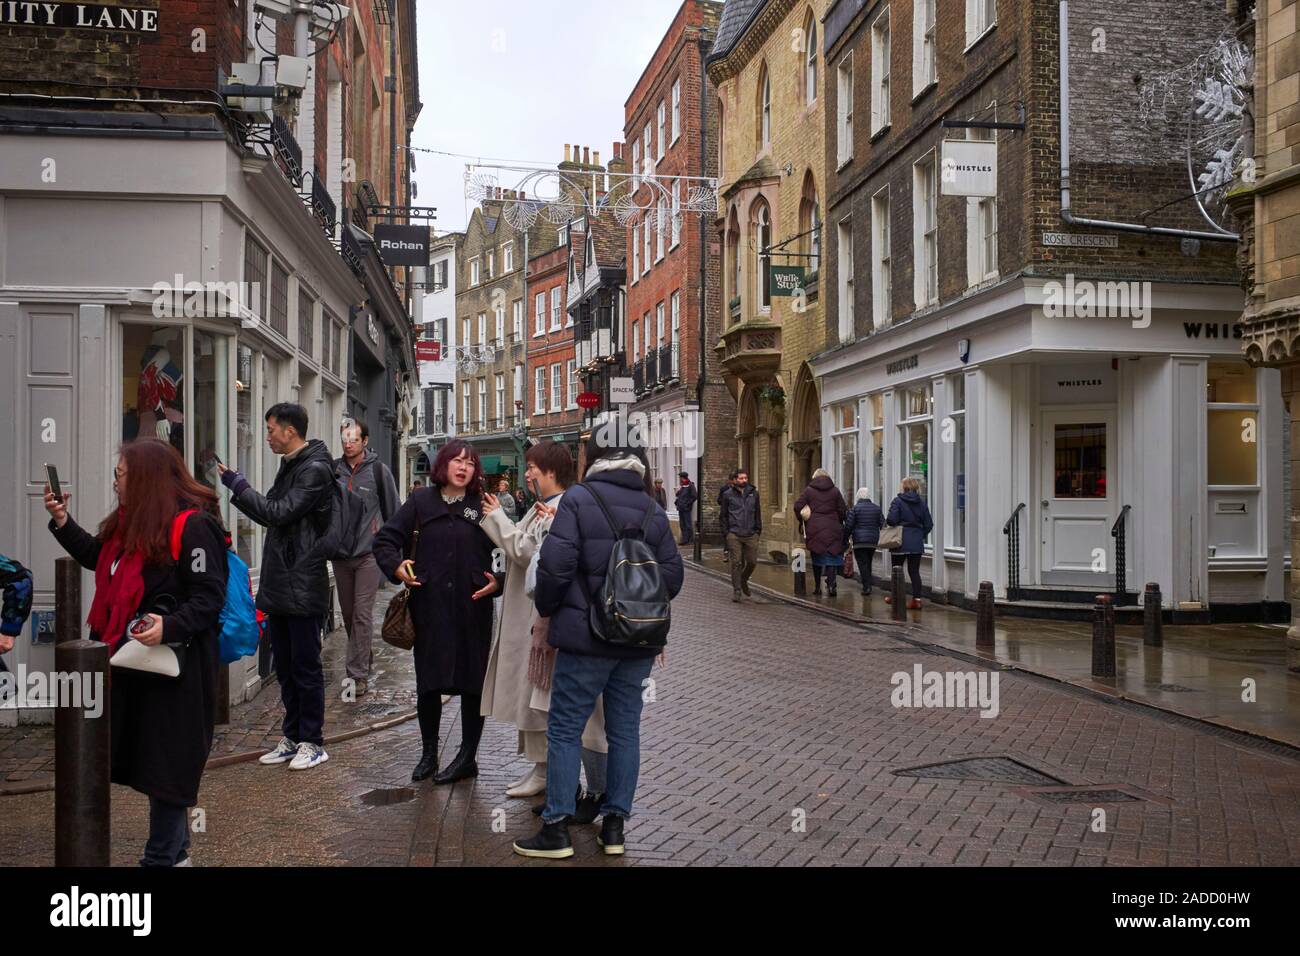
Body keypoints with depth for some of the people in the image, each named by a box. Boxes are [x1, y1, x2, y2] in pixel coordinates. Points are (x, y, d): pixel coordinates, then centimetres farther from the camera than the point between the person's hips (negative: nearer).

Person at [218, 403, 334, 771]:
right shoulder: (289, 466, 16)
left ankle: (312, 742, 10)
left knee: (306, 666, 0)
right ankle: (292, 737, 25)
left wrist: (237, 484, -13)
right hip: (279, 585, 10)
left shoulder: (315, 470, -15)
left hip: (303, 586, -10)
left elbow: (279, 512, -20)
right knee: (285, 667, 15)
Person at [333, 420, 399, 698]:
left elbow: (393, 511, 1)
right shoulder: (334, 470, 4)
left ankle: (358, 674, -3)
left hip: (368, 553, -4)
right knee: (347, 613, 14)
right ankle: (363, 660, 33)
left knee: (362, 614, -6)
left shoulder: (378, 470, -4)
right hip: (340, 553, 4)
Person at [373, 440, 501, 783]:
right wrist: (396, 567, -9)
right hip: (429, 606, 1)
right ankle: (428, 753, 26)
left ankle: (468, 757, 19)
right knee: (428, 681, 9)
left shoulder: (483, 507, 3)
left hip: (472, 608, -1)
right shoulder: (421, 502, 6)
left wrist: (498, 582, -10)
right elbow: (384, 539, 8)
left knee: (473, 681, 5)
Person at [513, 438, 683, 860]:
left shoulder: (578, 499, -8)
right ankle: (614, 825, 17)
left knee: (565, 730, 4)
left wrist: (546, 609, 3)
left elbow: (555, 566, -14)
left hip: (586, 635, -4)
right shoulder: (653, 511, 6)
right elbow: (672, 575, 6)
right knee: (625, 730, 11)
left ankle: (557, 828, 6)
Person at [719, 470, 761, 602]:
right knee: (737, 563, -3)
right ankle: (736, 590, 7)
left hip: (751, 535, 3)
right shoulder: (728, 494, 4)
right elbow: (724, 515, 6)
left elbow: (757, 513, 17)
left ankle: (743, 580, 30)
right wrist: (725, 533, 0)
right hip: (734, 535, -3)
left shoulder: (754, 493, 11)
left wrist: (758, 529, 10)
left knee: (752, 561, 2)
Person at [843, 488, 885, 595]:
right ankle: (868, 585, 19)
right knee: (868, 563, 16)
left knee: (862, 563, -3)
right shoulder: (877, 508, 7)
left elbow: (848, 526, -6)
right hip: (873, 541, 4)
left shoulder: (855, 508, -6)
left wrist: (845, 540, 2)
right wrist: (881, 540, 17)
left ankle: (866, 587, -11)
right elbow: (883, 524, 8)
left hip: (859, 541, -4)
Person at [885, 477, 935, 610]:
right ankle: (916, 599, -1)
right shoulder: (921, 503, 5)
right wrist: (920, 534, 15)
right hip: (917, 543, 4)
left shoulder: (898, 501, -9)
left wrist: (887, 522, 3)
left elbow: (891, 520, -18)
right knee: (914, 571, 6)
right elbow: (929, 524, 4)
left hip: (901, 541, -3)